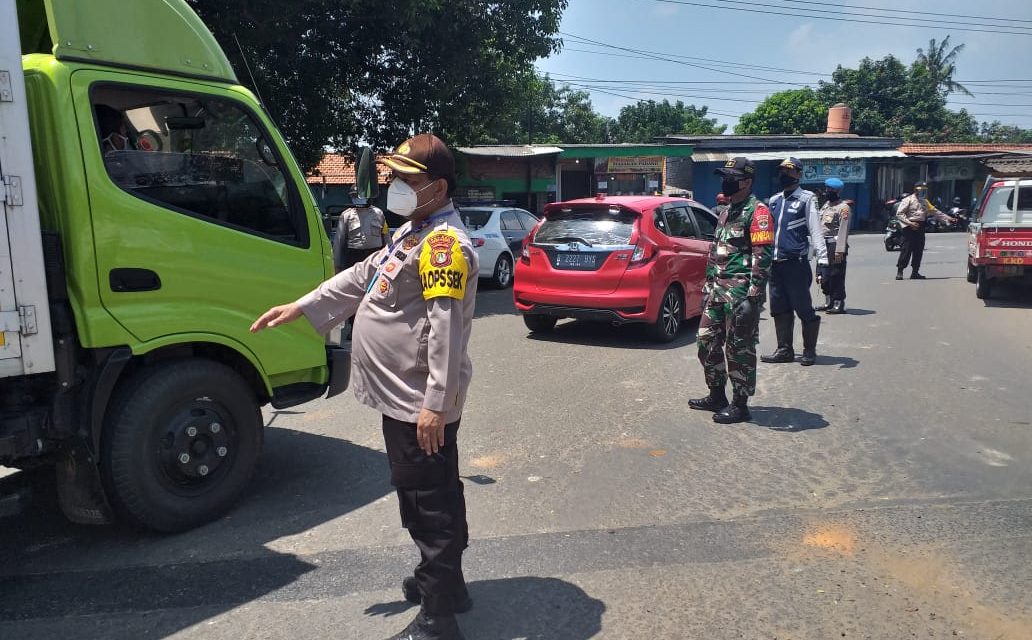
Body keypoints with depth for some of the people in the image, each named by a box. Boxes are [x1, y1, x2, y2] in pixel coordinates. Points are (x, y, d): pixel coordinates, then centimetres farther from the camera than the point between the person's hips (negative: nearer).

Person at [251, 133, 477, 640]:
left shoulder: (444, 243, -19)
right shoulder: (411, 232, 14)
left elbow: (445, 330, -25)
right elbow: (360, 277, 21)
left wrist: (436, 404, -27)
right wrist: (300, 308, 17)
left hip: (420, 403, -10)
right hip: (403, 397, 10)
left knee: (429, 503, -1)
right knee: (429, 497, 21)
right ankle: (443, 580, 38)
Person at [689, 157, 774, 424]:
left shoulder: (757, 212, -10)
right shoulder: (726, 211, 18)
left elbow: (763, 257, -17)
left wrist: (753, 297, -22)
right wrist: (709, 286, 21)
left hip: (740, 291, -9)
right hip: (718, 289, 9)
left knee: (739, 349, -1)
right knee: (707, 341, 13)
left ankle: (740, 406, 9)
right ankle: (717, 396, 27)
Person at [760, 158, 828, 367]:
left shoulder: (806, 199, 0)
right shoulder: (774, 200, 17)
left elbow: (816, 231, -6)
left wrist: (822, 261, -14)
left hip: (796, 262, -6)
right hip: (775, 263, 6)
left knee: (804, 308, -3)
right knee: (779, 309, 9)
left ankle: (809, 351, 10)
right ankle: (784, 350, 18)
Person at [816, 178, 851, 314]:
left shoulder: (843, 207, -10)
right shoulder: (826, 205, 17)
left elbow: (843, 230, -16)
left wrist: (840, 250, -22)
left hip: (834, 245, -8)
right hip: (823, 245, 8)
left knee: (836, 276, -5)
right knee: (824, 276, 12)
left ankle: (839, 304, 1)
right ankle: (828, 302, 23)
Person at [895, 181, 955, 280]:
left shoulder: (925, 202, 21)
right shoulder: (908, 200, -2)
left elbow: (934, 211, 25)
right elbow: (899, 214, -9)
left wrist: (947, 218, 19)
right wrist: (909, 223, -18)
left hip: (921, 228, 7)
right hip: (910, 228, -7)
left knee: (919, 250, 6)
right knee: (907, 250, -10)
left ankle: (915, 272, 12)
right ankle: (899, 271, -6)